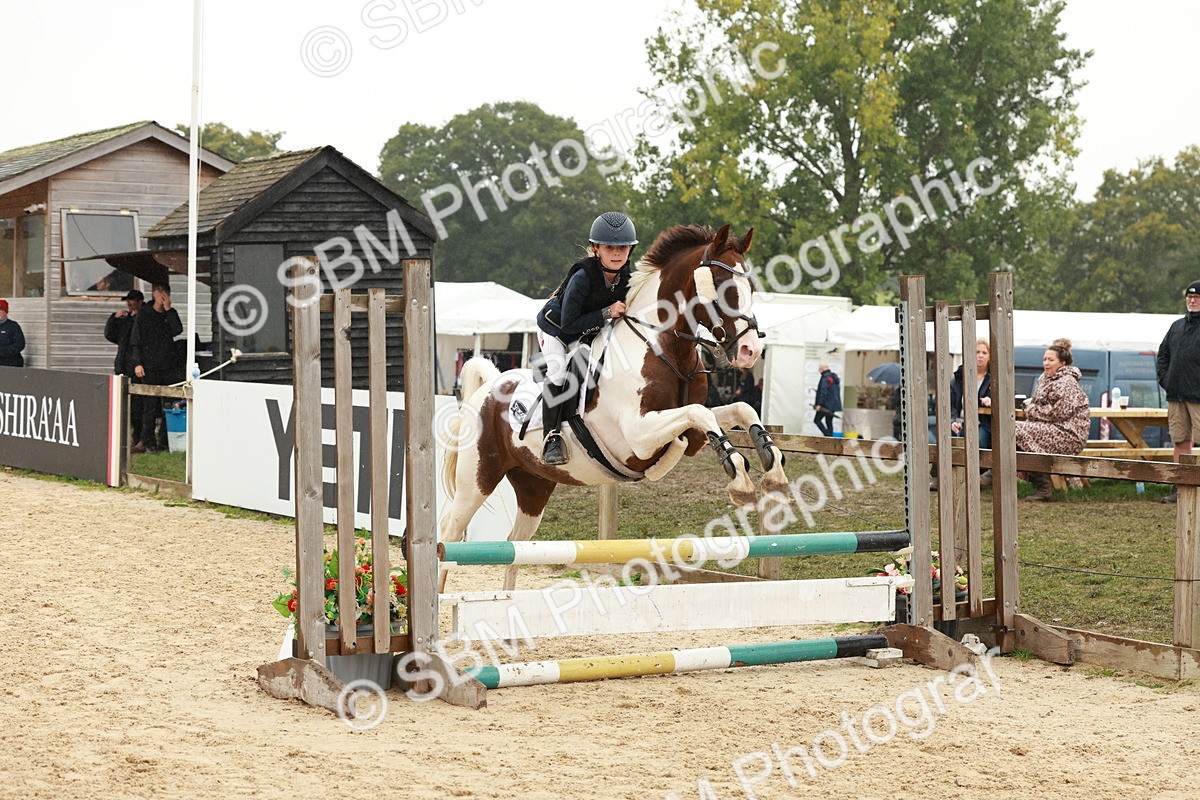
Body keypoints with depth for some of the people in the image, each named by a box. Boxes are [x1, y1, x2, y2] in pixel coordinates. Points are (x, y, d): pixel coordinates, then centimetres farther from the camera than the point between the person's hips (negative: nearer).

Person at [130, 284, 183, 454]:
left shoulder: (170, 314, 13)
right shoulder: (144, 314, 4)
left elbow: (177, 330, -7)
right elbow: (135, 340, 1)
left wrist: (168, 309, -6)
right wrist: (137, 363, -8)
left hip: (167, 366, 3)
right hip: (150, 366, -3)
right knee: (150, 404, -5)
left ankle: (165, 440, 6)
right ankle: (147, 442, -2)